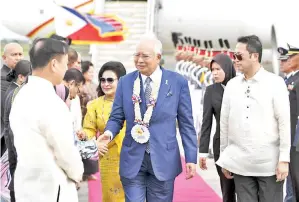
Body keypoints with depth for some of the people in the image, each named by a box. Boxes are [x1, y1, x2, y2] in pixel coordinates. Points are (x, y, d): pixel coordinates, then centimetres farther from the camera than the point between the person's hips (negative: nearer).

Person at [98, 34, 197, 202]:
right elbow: (117, 117, 7)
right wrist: (109, 132, -16)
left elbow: (186, 123, 0)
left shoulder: (178, 82, -2)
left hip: (163, 159, -1)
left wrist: (191, 158, -3)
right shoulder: (125, 82, 3)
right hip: (133, 159, 1)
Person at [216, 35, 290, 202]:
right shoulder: (231, 85, 6)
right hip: (240, 163, 3)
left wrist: (284, 159, -9)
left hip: (269, 163, -3)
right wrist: (224, 158, 9)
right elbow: (224, 122, 9)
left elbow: (284, 122, -5)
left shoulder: (275, 83, -3)